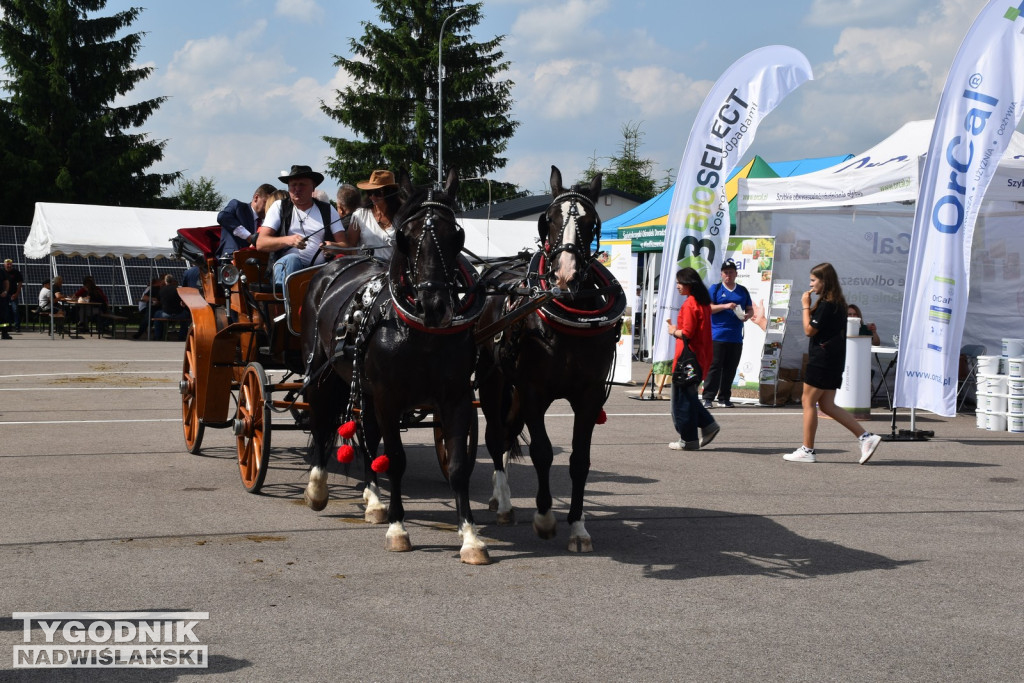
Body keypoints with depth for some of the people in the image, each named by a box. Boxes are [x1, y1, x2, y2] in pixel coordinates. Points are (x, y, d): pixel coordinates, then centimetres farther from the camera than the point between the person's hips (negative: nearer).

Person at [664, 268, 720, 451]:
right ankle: (708, 425, 14)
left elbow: (686, 333, -20)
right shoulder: (704, 303, 12)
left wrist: (674, 331, -2)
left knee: (683, 398, 0)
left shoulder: (689, 304, -17)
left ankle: (688, 439, 4)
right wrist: (677, 329, 10)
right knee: (689, 396, 20)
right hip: (700, 358, 9)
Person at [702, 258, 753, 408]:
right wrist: (725, 306, -16)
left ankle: (724, 398, 12)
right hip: (717, 336, -4)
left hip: (736, 338, 4)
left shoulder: (743, 291, 16)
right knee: (714, 367, -7)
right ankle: (708, 397, -5)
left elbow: (750, 309, 20)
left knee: (730, 369, 5)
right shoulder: (715, 289, 5)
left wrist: (748, 315, -4)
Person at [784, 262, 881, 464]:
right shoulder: (838, 303, 14)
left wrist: (806, 306, -8)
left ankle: (807, 450, 4)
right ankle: (866, 437, 6)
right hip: (833, 361, 10)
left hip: (822, 360, -10)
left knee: (809, 402, 0)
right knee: (827, 405, 11)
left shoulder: (826, 304, -17)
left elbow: (809, 330, -15)